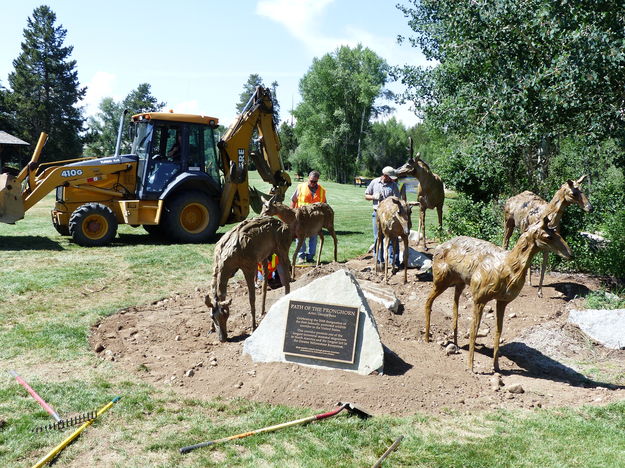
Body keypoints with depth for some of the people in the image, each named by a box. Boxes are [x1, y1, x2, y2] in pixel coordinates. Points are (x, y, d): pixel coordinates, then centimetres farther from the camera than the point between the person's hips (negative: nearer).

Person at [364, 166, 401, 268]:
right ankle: (379, 261, 17)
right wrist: (374, 197, -7)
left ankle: (394, 262, 2)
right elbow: (366, 196, 12)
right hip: (377, 213, 2)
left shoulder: (393, 185, 0)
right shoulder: (374, 182, 5)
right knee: (377, 238, 7)